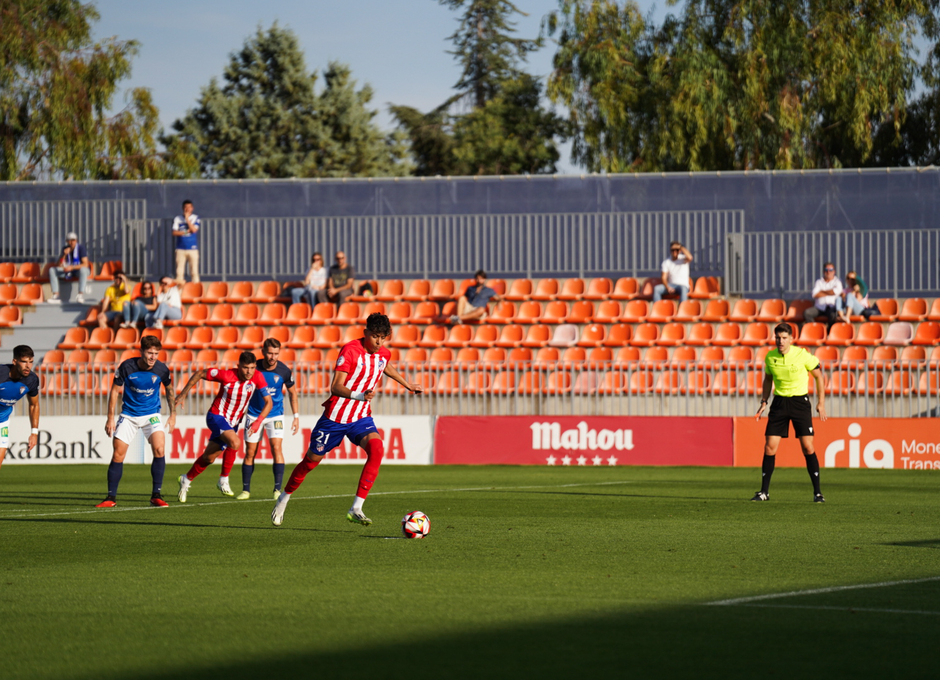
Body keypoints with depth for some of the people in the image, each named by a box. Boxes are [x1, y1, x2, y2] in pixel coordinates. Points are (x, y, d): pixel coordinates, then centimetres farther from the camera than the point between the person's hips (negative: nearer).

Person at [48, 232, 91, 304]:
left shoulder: (81, 248, -18)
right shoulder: (65, 249, -4)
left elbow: (85, 264, -27)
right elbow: (59, 266, -8)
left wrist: (72, 267, -38)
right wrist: (64, 255, -25)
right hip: (69, 271, 5)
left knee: (83, 270, -42)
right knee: (52, 270, -14)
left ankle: (81, 295, -47)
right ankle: (55, 296, -25)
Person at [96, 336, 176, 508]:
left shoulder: (161, 369, -12)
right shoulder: (127, 367, -16)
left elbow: (169, 389, 9)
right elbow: (115, 390, -3)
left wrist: (173, 414, 9)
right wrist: (110, 417, -4)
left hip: (151, 415, 0)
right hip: (129, 415, 0)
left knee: (159, 449, -19)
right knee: (118, 454, -6)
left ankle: (156, 495, -10)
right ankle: (111, 497, 5)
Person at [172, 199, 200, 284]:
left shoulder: (195, 218, 6)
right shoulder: (177, 219, 9)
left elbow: (194, 229, -9)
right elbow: (175, 232, 0)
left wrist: (187, 219, -7)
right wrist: (186, 232, -7)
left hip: (192, 248, -1)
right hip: (181, 249, 1)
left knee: (194, 271, -5)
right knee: (179, 271, -2)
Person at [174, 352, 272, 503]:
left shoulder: (257, 377, -15)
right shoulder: (226, 375, -25)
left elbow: (268, 402, -8)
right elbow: (200, 373, -10)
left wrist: (258, 421, -23)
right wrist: (183, 394, -5)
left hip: (233, 422, 5)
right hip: (217, 416, -5)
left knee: (208, 458, 14)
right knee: (235, 443, -32)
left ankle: (186, 480, 36)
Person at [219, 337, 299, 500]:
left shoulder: (284, 371, -12)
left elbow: (292, 392, 4)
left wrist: (296, 417, 3)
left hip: (275, 415, -1)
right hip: (254, 415, 1)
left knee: (277, 448, -16)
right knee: (250, 452, 1)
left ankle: (278, 489, -14)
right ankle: (246, 490, 13)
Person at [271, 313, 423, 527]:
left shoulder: (384, 354, 1)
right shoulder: (350, 350, -19)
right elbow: (336, 387, -27)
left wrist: (407, 385, 39)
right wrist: (359, 395, -43)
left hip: (361, 418, 4)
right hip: (336, 416, -4)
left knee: (377, 448, -25)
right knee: (312, 460, 9)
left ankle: (356, 509, -25)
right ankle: (284, 498, 37)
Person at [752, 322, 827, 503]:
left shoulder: (802, 355, -12)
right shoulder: (770, 357, -1)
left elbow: (818, 375, 1)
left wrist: (821, 402, -2)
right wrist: (764, 402, 8)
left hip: (800, 402, -3)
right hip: (779, 402, 3)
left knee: (808, 447, -9)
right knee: (769, 447, -3)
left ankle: (817, 492, -2)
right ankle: (764, 491, 7)